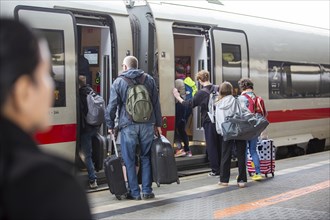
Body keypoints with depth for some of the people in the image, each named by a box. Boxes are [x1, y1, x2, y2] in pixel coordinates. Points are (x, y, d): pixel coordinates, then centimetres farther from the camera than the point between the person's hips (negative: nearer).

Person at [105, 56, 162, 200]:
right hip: (147, 124, 3)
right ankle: (147, 191, 8)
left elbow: (112, 105, 0)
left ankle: (134, 192, 6)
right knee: (146, 157, 9)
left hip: (128, 125, -3)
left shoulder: (118, 82, 2)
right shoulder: (149, 79, 10)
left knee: (129, 160, 4)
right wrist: (158, 123, 16)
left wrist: (110, 125, 8)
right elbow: (156, 103, 11)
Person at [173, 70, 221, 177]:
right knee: (220, 144, 13)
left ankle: (215, 170, 4)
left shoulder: (201, 93, -12)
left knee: (211, 146, 3)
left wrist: (178, 97, 7)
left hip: (209, 122, -5)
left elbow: (190, 104, -4)